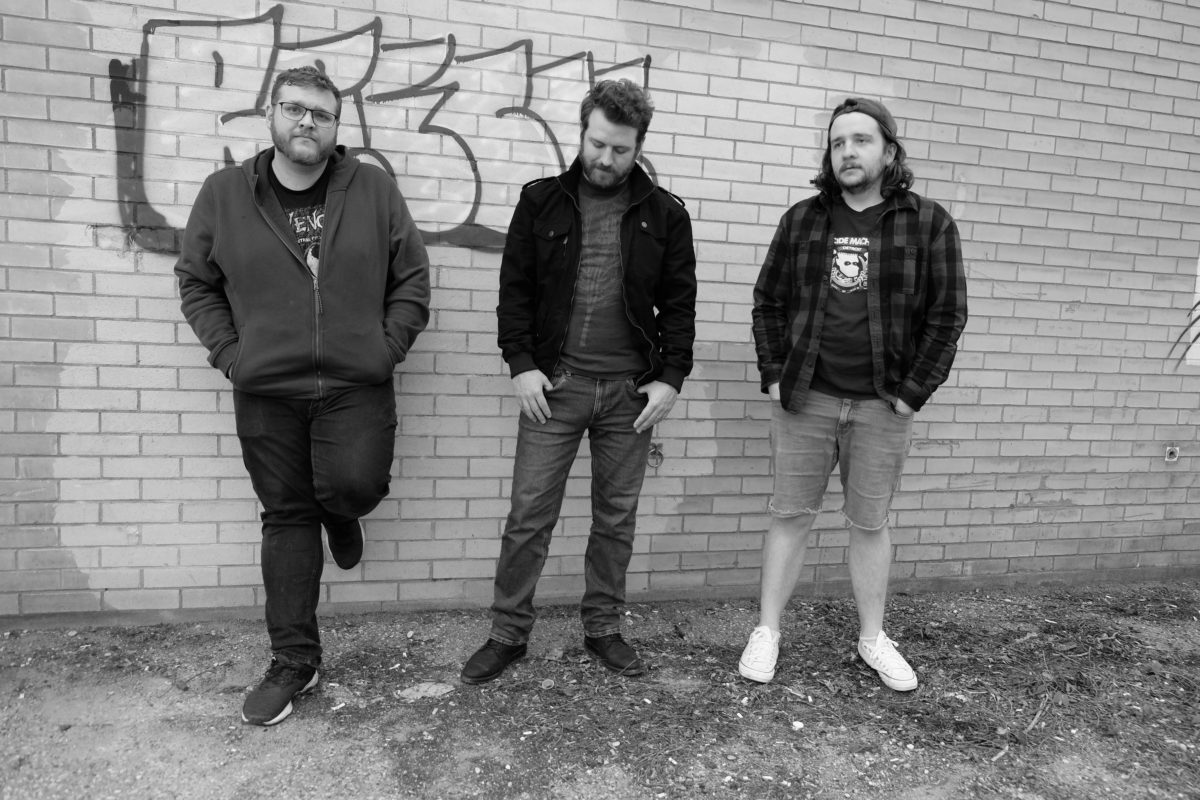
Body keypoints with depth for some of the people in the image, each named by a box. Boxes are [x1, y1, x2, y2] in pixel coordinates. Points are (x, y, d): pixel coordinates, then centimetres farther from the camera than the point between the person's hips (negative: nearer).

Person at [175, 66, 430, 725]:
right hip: (265, 393, 1)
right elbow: (195, 282, 11)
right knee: (285, 518, 8)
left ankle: (338, 512, 24)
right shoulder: (224, 194, 3)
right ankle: (294, 660, 23)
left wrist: (387, 348, -5)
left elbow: (411, 278, 4)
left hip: (356, 387, -1)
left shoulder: (374, 190, 1)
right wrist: (229, 353, 0)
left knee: (355, 485, -19)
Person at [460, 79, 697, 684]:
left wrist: (671, 377, -3)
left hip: (630, 389, 1)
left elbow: (679, 302, 5)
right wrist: (521, 364, -7)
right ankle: (508, 634, 18)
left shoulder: (664, 214, 5)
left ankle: (602, 628, 26)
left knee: (616, 517, 10)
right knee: (529, 514, 3)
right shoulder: (541, 201, 5)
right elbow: (514, 289, 3)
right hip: (554, 384, -1)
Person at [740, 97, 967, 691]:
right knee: (790, 516, 7)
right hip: (803, 398, 1)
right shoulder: (802, 219, 5)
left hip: (881, 405, -1)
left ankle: (873, 638, 27)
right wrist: (774, 376, 0)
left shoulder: (928, 223, -1)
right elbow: (768, 301, 8)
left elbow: (946, 316, -1)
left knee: (869, 524, 10)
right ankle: (767, 632, 19)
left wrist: (911, 393, -7)